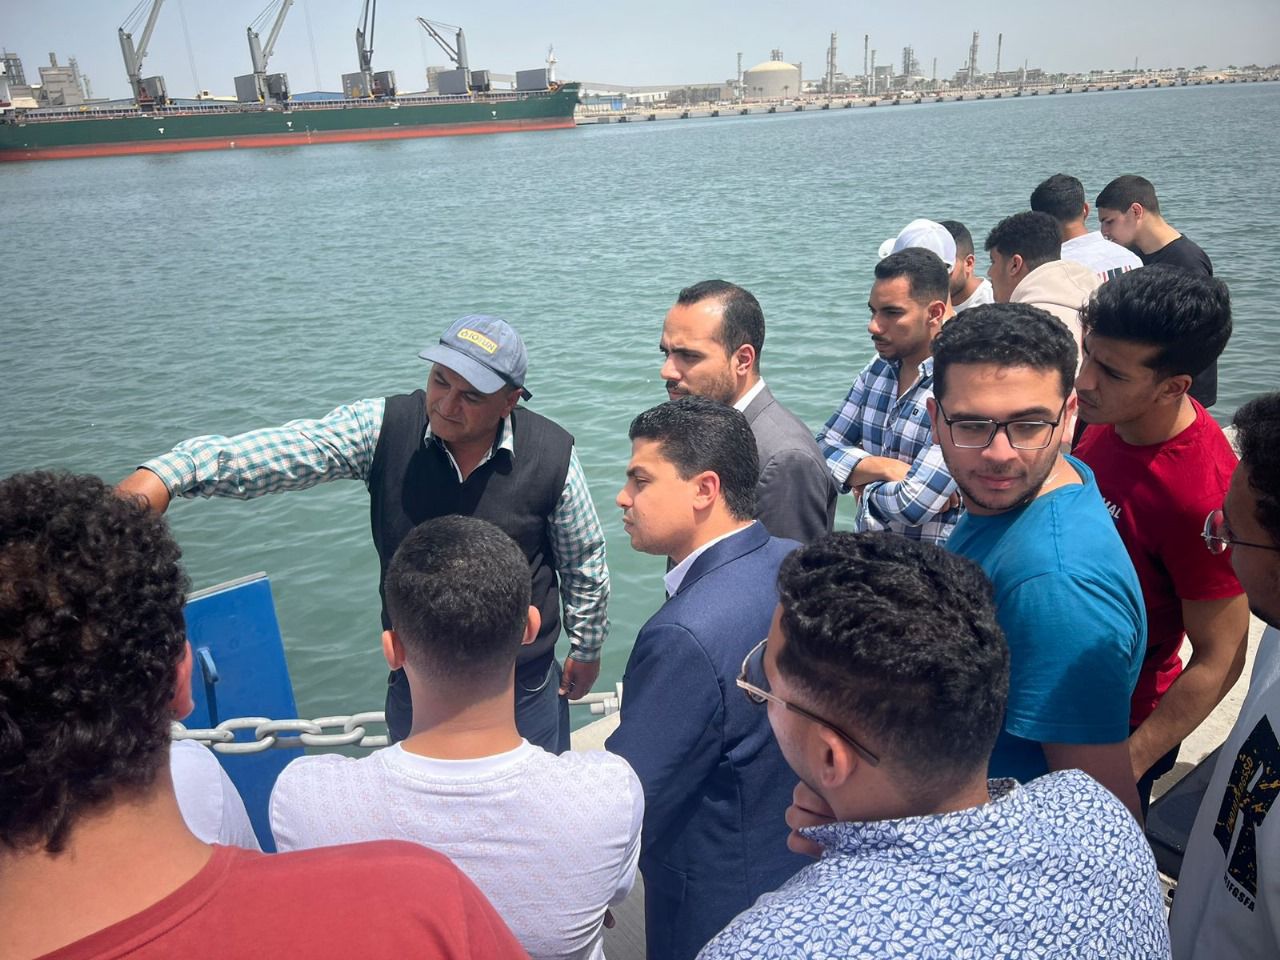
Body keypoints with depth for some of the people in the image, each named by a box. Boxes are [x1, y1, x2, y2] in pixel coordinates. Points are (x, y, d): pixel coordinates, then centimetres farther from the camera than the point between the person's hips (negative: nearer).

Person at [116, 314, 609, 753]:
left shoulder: (551, 455, -16)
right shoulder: (384, 429, -15)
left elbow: (584, 561, -2)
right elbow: (284, 450, -27)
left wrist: (586, 648, 9)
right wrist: (162, 476, -42)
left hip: (528, 684, -1)